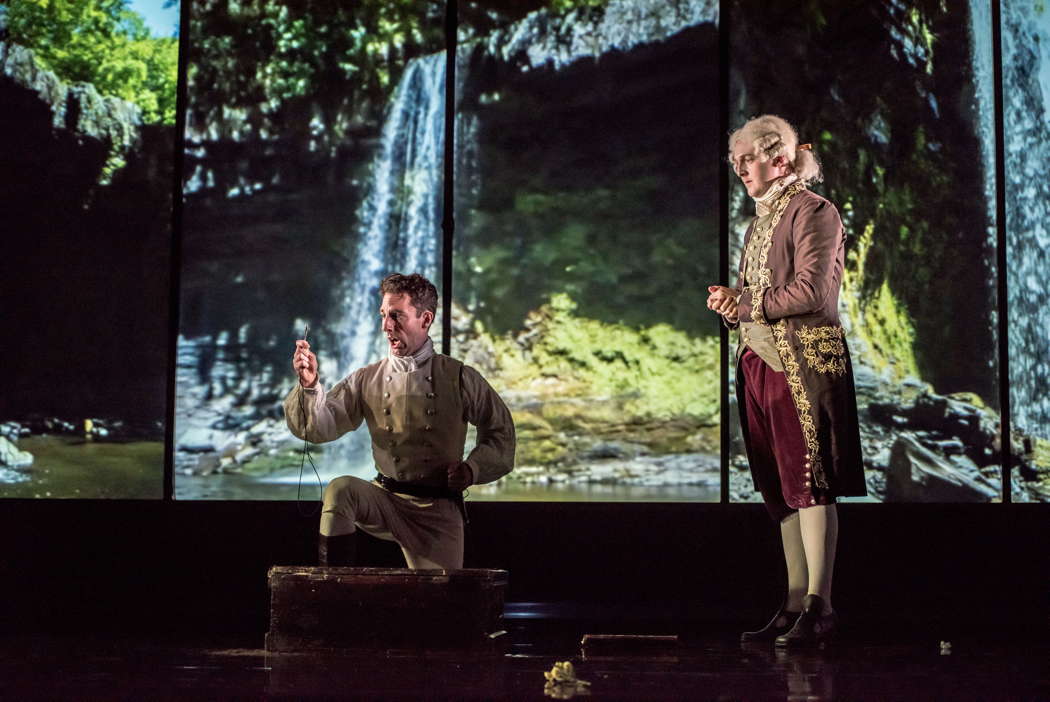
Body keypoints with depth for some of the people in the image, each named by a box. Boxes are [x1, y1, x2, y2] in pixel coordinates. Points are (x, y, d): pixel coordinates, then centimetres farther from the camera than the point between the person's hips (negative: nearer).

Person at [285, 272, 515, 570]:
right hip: (387, 500, 1)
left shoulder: (459, 378, 0)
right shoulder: (367, 381, 4)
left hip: (439, 510, -1)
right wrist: (310, 386, -24)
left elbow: (501, 433, 7)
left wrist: (472, 469, -10)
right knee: (340, 490, -28)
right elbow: (319, 427, -6)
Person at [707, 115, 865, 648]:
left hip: (804, 361, -8)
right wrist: (730, 302, 5)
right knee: (780, 491, 8)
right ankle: (795, 605, 12)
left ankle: (819, 608, -6)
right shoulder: (759, 220, 21)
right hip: (758, 363, 8)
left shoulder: (812, 211, -5)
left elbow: (810, 292, -16)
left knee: (809, 484, -8)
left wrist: (747, 304, -7)